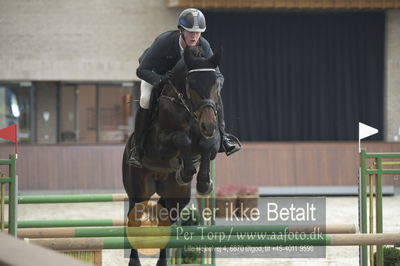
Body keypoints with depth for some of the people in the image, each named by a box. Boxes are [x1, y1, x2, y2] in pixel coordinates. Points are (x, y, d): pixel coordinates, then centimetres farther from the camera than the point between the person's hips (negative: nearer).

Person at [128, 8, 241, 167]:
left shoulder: (203, 46, -26)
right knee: (146, 100, -31)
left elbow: (217, 75, -20)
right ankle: (137, 147, -19)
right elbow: (142, 70, -36)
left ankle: (222, 138, -4)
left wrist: (215, 87, -44)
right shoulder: (164, 42, -37)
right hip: (155, 75, -3)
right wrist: (162, 79, -54)